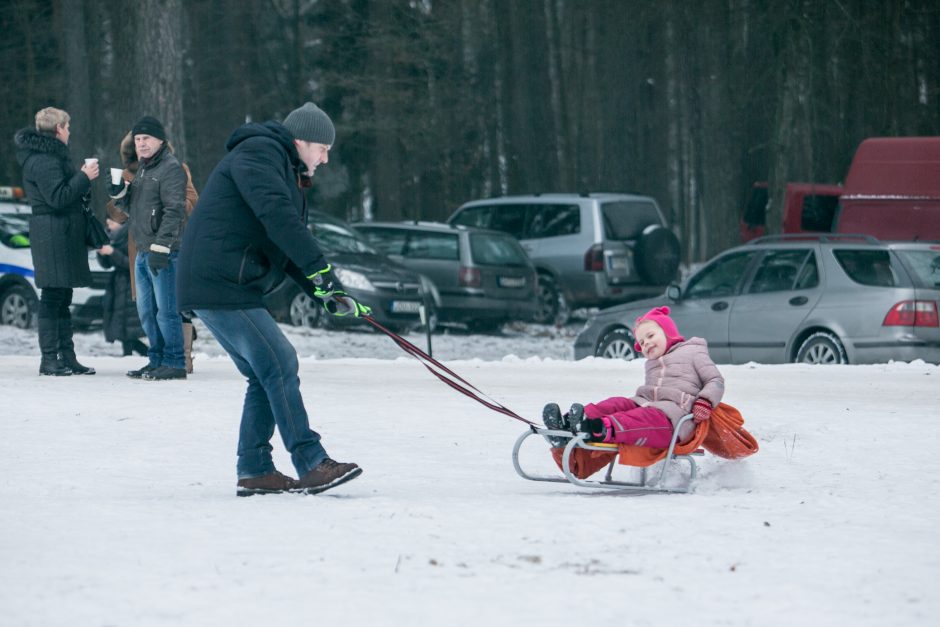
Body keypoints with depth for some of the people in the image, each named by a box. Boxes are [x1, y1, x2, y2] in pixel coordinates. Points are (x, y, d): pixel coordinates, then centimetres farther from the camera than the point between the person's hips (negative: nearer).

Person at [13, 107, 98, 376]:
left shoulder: (51, 155, 20)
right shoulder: (44, 159, -15)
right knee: (52, 298, -9)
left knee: (62, 299, 12)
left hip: (63, 232, 11)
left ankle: (67, 357, 15)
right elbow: (57, 198, -21)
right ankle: (49, 359, -8)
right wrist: (84, 177, -14)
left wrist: (81, 178, 11)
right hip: (54, 232, -11)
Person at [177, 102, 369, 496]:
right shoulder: (258, 153, -8)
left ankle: (254, 472, 13)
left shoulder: (286, 175, 24)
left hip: (226, 287, 11)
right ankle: (311, 466, -13)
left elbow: (289, 252, 23)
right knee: (279, 364, -12)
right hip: (220, 285, -11)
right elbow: (276, 216, -24)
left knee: (265, 375, 11)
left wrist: (328, 294, 10)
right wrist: (319, 268, -27)